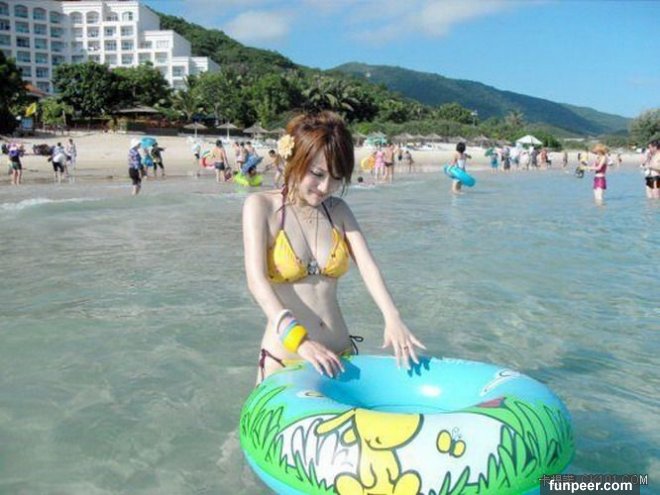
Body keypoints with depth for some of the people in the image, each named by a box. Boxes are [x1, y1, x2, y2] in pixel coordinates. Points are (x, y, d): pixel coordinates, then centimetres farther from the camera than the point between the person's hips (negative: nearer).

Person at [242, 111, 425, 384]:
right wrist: (298, 339, -30)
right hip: (283, 358, -3)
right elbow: (256, 280, -17)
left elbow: (367, 265, -6)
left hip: (339, 355, 4)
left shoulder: (338, 210, 9)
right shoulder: (261, 205, -4)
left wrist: (392, 318, -24)